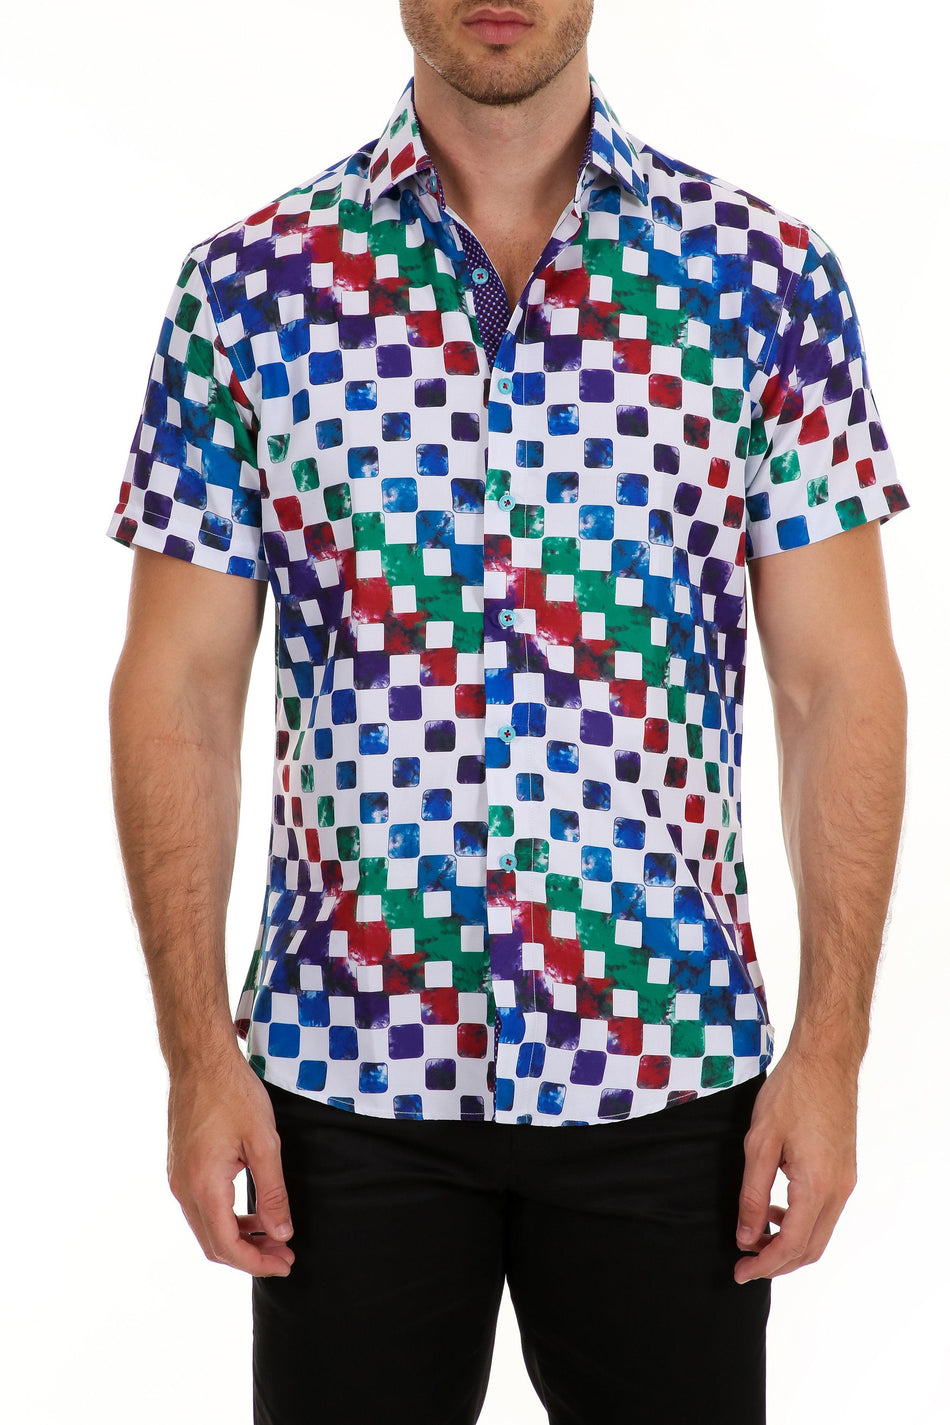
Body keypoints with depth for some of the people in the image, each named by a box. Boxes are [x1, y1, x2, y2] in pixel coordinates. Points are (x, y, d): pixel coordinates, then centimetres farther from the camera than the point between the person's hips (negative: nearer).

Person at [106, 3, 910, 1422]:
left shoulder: (766, 276, -2)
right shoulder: (249, 286, -1)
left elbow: (837, 682, -1)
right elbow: (180, 687, 0)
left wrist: (833, 1043, -6)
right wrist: (197, 1052, -5)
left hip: (668, 1074, 0)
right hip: (346, 1066, 0)